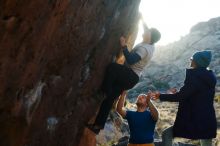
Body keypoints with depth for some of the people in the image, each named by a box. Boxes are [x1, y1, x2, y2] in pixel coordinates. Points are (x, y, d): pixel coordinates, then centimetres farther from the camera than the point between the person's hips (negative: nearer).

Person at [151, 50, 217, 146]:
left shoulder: (195, 77, -14)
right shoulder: (209, 78, 12)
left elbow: (181, 96, -17)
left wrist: (161, 96, -6)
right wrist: (178, 94, 24)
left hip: (195, 121, -8)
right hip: (207, 120, 8)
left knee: (167, 134, 3)